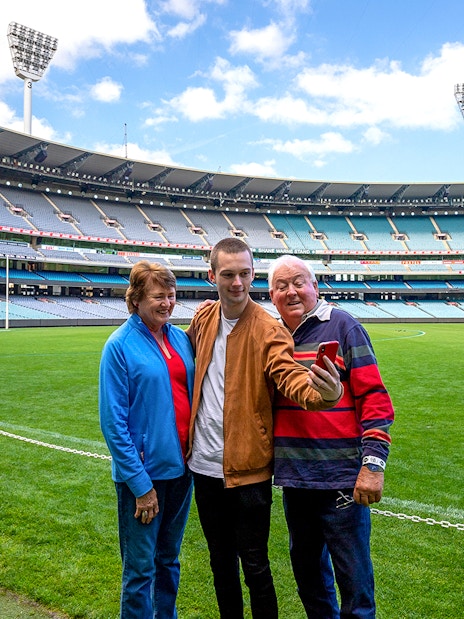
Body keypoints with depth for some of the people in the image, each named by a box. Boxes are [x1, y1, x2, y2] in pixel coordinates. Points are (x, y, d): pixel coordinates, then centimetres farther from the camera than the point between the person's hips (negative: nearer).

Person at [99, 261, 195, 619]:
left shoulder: (182, 339, 4)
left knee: (169, 560, 21)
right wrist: (139, 484, -14)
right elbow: (113, 421, -14)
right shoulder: (121, 345, -12)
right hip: (144, 472, -5)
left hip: (181, 466, 6)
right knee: (141, 569, 8)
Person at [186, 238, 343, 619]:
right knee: (221, 560, 22)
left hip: (248, 468, -5)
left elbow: (290, 373, -27)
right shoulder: (203, 319, 2)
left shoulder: (268, 329, -13)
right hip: (205, 464, 5)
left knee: (254, 566, 8)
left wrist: (323, 393, -51)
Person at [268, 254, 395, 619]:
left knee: (354, 576, 7)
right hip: (293, 479, 5)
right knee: (307, 569, 21)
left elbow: (374, 397, -11)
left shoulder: (342, 326, -7)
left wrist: (373, 463, -15)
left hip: (341, 478, -5)